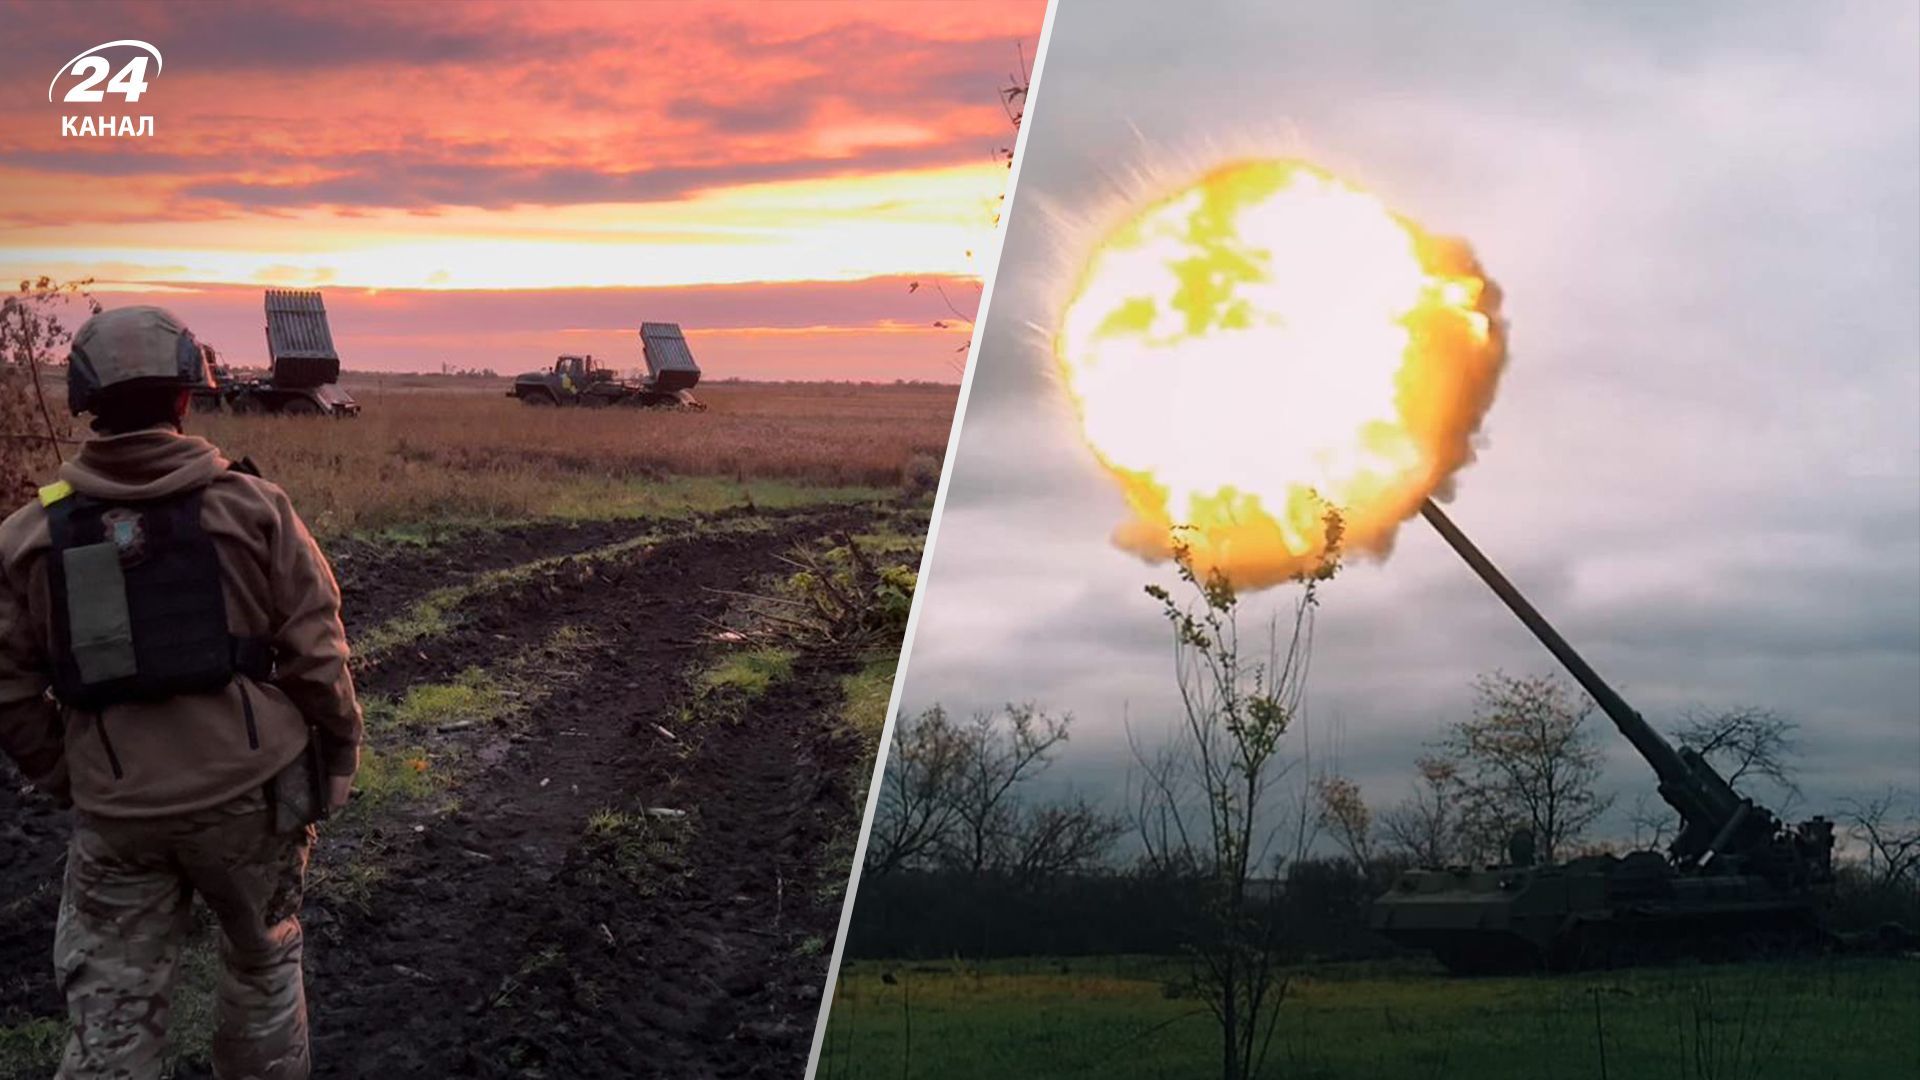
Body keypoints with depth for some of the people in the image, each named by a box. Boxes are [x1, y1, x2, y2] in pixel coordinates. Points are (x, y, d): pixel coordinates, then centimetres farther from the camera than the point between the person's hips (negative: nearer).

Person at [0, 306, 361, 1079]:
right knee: (262, 963, 23)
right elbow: (315, 653, -7)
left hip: (116, 814, 1)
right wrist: (338, 755, 7)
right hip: (251, 790, -1)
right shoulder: (251, 508, -7)